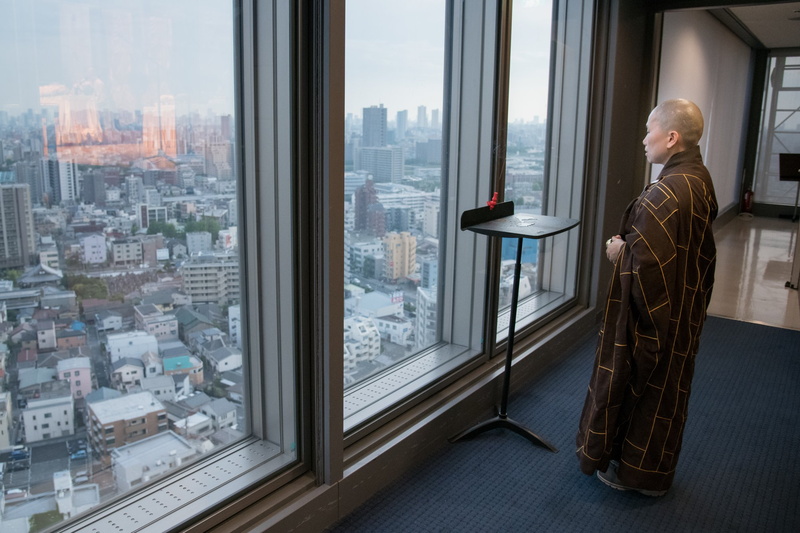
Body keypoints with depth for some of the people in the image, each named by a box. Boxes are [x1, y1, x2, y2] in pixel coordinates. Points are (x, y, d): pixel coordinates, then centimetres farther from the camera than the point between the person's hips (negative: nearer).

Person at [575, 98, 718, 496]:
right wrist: (631, 244, 5)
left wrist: (620, 251, -11)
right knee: (667, 388, 20)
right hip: (684, 310, 9)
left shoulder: (664, 194, -28)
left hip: (651, 312, -9)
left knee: (637, 384, 9)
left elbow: (648, 261, -31)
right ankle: (656, 469, 37)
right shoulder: (700, 180, 3)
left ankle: (634, 470, 26)